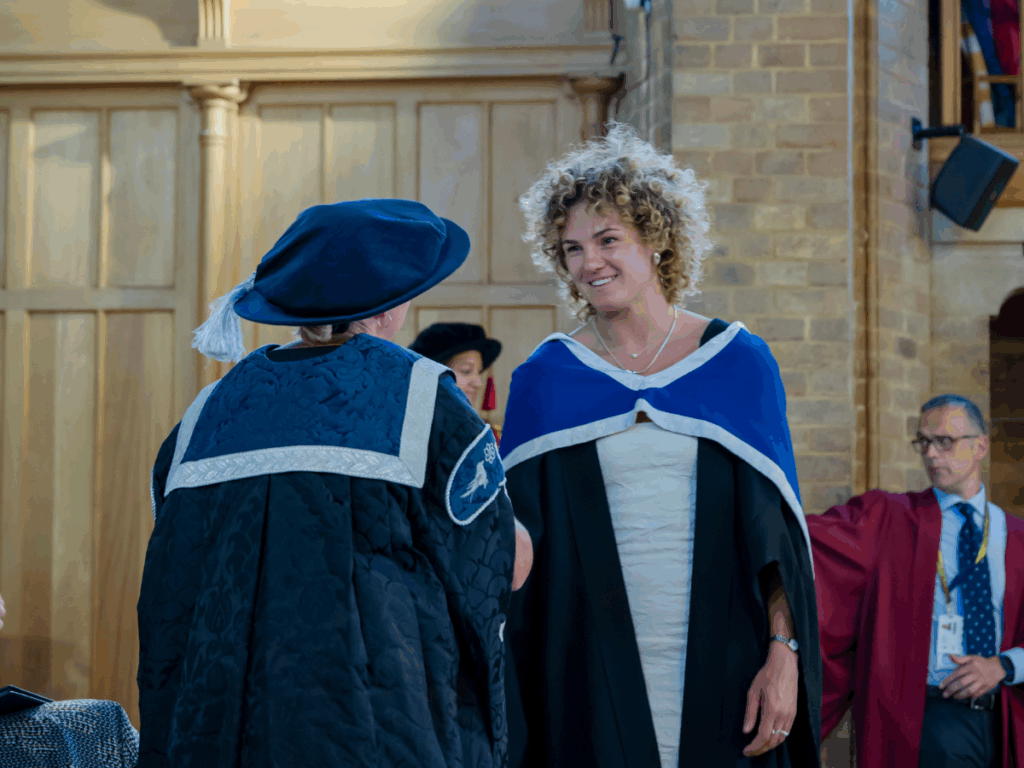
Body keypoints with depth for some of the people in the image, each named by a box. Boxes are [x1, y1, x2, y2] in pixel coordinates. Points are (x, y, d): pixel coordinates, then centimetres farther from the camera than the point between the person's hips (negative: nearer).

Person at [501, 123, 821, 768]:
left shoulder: (739, 362, 4)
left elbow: (777, 527, 2)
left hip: (722, 673, 0)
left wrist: (784, 654, -8)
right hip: (590, 679, 0)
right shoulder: (543, 383, 4)